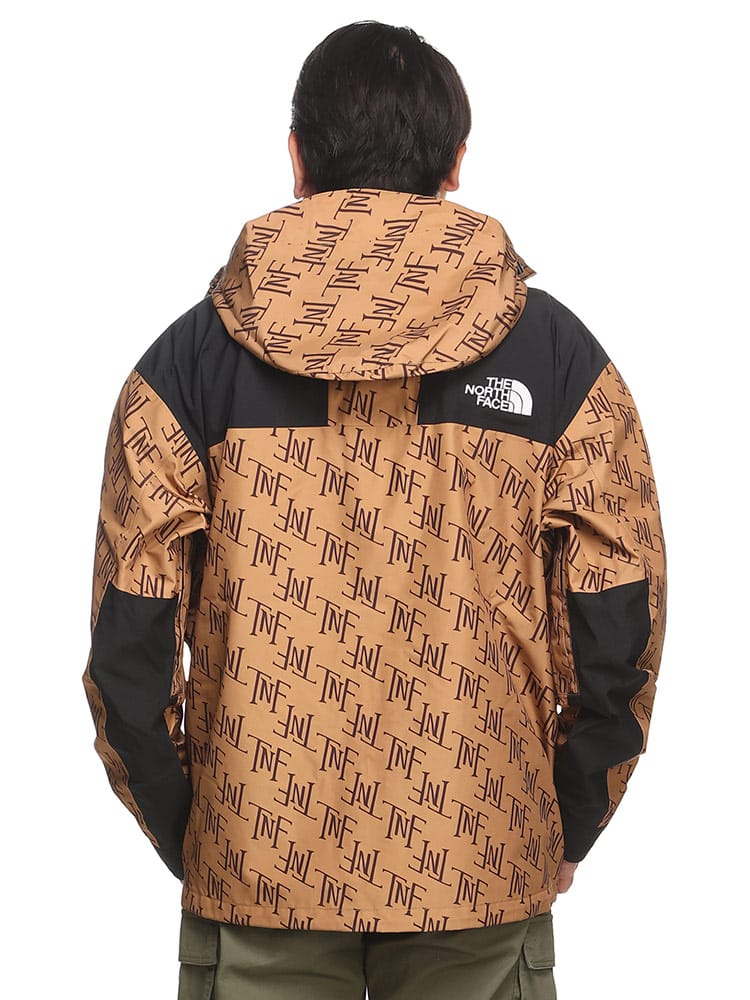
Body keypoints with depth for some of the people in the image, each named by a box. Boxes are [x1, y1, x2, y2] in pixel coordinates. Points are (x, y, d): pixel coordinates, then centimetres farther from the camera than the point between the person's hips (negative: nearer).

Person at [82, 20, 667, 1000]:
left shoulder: (192, 353, -4)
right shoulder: (558, 351, -3)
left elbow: (129, 643, -5)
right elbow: (620, 630, -3)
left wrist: (188, 838, 8)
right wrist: (564, 832, 9)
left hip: (257, 870, 0)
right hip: (486, 874, 0)